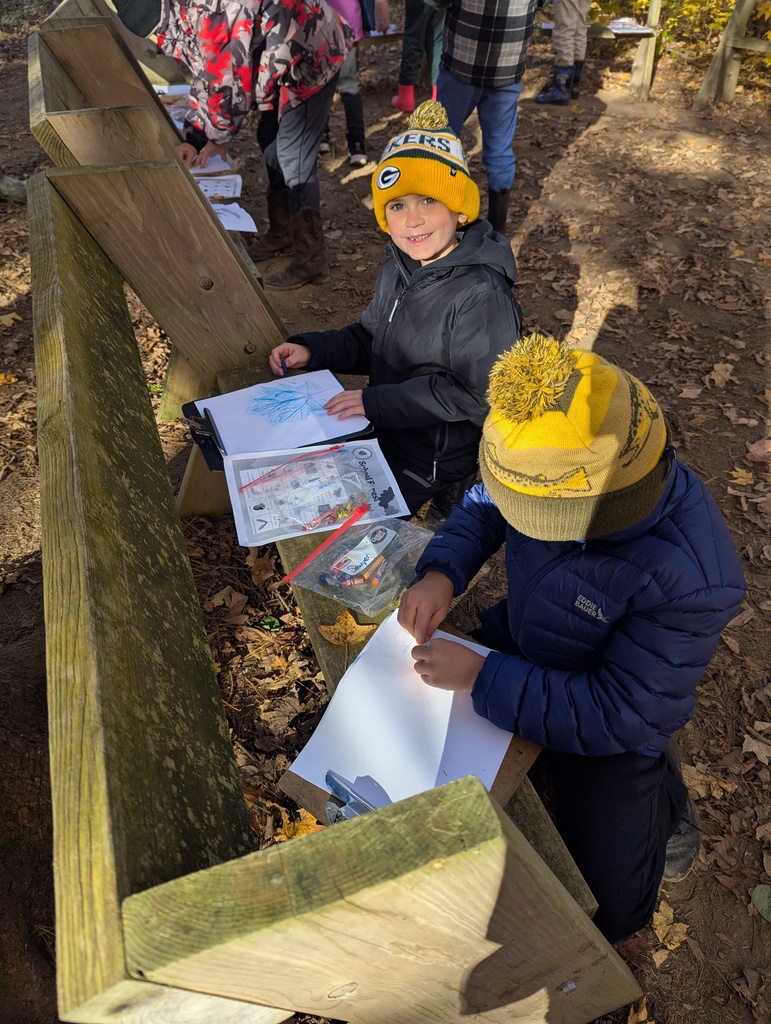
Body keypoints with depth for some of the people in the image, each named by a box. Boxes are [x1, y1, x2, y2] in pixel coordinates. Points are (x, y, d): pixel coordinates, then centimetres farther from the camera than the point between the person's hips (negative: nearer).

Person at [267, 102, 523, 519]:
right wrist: (311, 349, -5)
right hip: (382, 431, 8)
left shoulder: (482, 294, -26)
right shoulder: (399, 269, 0)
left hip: (439, 457, -8)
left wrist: (375, 401, -28)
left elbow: (475, 393, -26)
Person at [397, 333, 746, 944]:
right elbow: (483, 505, -3)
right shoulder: (562, 468, -23)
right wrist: (441, 572, -21)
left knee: (608, 910, 0)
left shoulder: (692, 579, -37)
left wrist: (480, 677, -33)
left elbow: (614, 717, -31)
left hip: (609, 722, -4)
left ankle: (661, 793, 29)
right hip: (516, 639, 5)